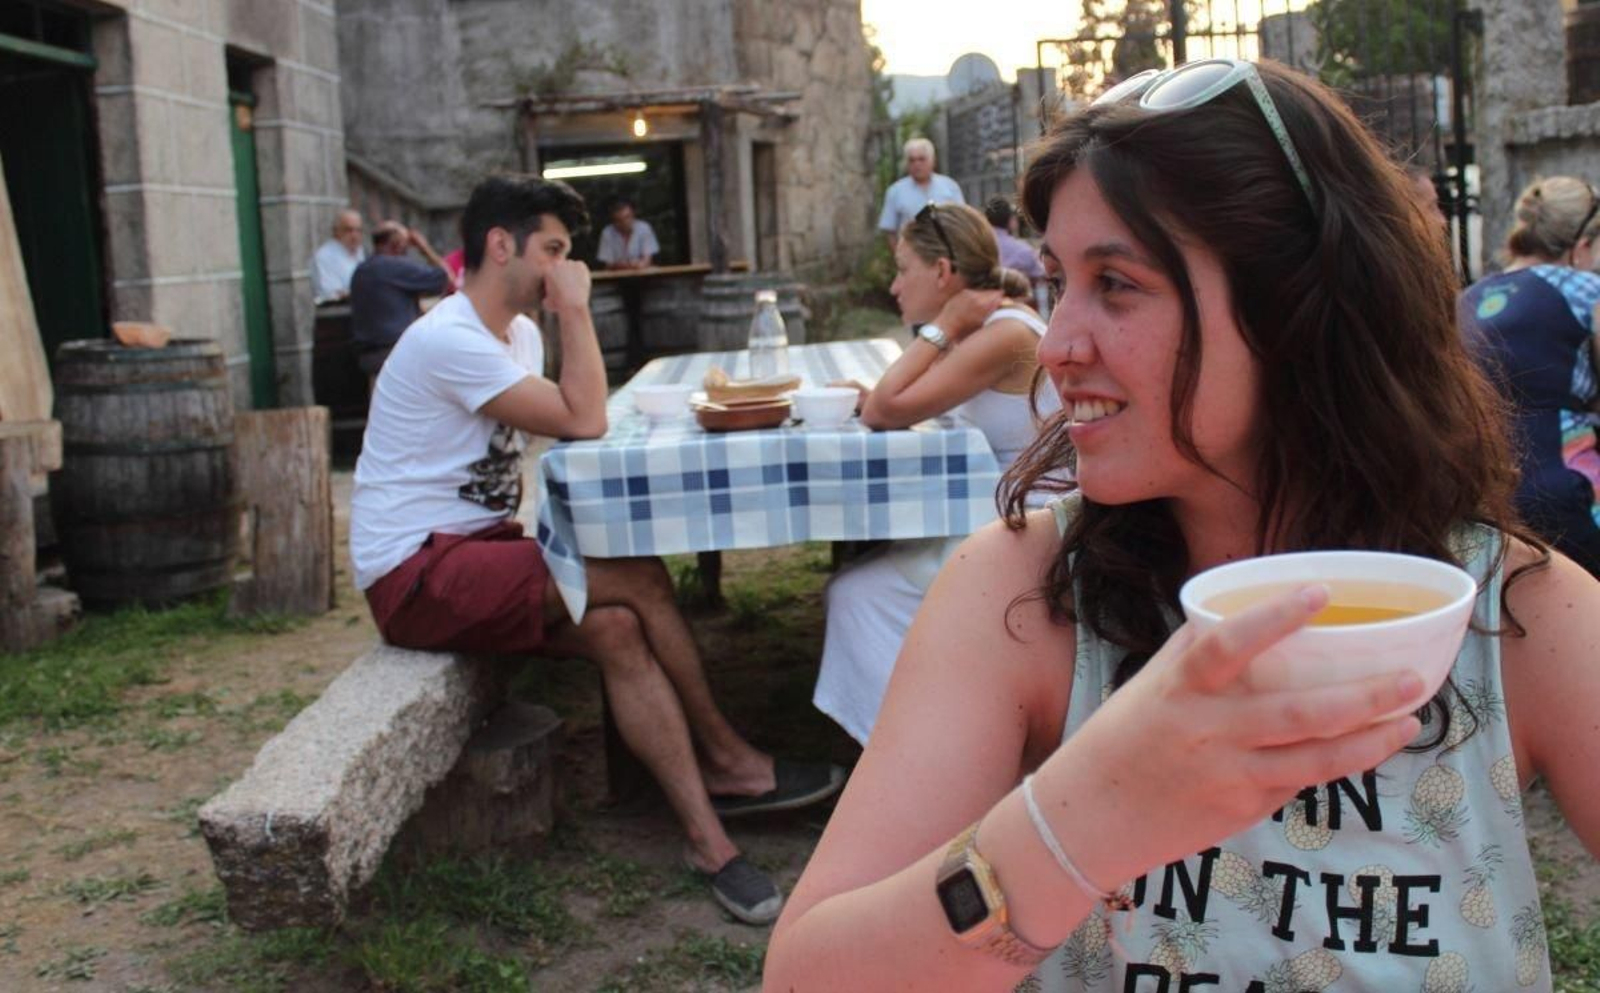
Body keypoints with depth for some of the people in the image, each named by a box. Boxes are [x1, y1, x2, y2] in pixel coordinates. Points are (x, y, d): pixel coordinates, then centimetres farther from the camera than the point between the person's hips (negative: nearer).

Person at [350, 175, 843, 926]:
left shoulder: (516, 332, 13)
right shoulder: (450, 341, -19)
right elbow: (582, 420, -23)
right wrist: (576, 307, -15)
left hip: (472, 548, 9)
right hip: (415, 573, -9)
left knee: (615, 627, -15)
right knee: (641, 580, -23)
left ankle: (706, 834, -14)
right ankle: (727, 759, -8)